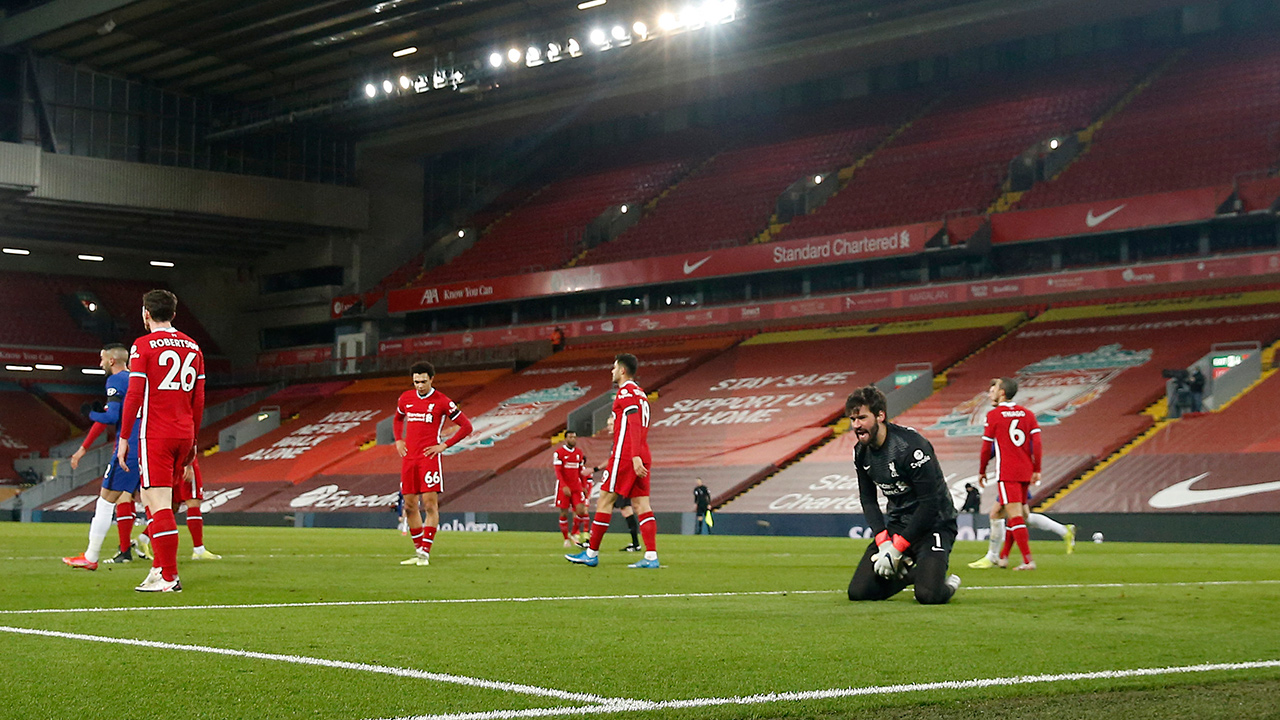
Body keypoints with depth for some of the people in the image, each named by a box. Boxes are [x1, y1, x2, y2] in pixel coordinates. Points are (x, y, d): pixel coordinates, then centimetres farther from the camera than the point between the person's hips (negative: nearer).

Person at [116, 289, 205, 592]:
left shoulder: (143, 346, -5)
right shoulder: (192, 347, 12)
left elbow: (134, 395, -9)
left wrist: (124, 437, -3)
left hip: (155, 435, -6)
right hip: (184, 434, 6)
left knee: (159, 505, -7)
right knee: (158, 502, 16)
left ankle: (169, 577, -10)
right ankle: (159, 567, 15)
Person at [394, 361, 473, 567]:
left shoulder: (442, 402, -5)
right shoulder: (405, 398, 10)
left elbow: (466, 426, -2)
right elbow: (397, 419, 31)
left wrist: (444, 445, -7)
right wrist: (399, 440, 14)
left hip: (429, 457, -5)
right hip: (409, 457, 5)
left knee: (430, 504, -10)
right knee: (409, 506, 6)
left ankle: (425, 552, -9)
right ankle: (418, 552, 16)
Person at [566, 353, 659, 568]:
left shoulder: (626, 392, -8)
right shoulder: (640, 394, 21)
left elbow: (635, 425, -19)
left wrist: (635, 456, -26)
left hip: (625, 456, -9)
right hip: (642, 458, 9)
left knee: (605, 500, -1)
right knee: (641, 504, 2)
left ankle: (592, 553, 3)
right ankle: (651, 556, -8)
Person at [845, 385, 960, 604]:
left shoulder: (911, 445, -23)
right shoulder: (861, 452, 1)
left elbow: (930, 504, -23)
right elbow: (868, 500, 8)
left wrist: (896, 548, -20)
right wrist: (883, 543, -9)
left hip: (934, 523, -7)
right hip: (897, 524, 7)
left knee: (928, 594, -28)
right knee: (858, 592, -7)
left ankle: (947, 583, 8)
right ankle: (909, 574, 19)